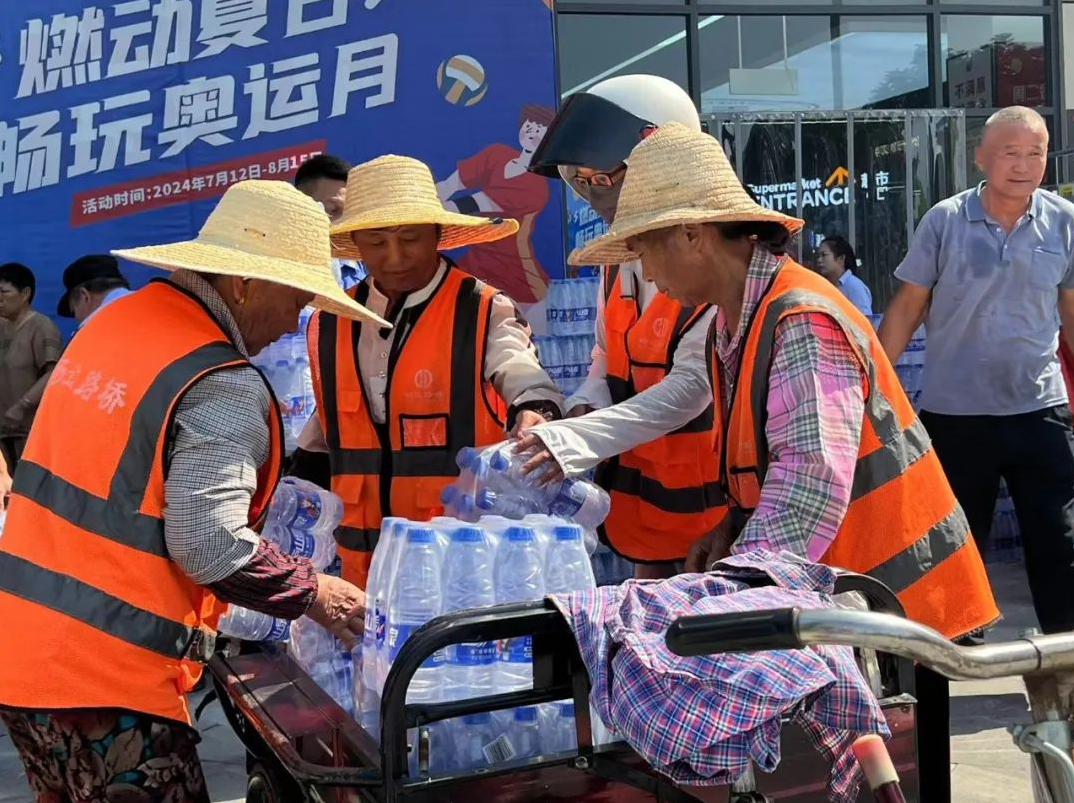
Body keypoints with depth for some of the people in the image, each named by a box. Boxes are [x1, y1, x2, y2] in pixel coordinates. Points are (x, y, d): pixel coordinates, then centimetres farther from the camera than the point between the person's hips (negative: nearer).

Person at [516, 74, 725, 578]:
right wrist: (584, 408, -2)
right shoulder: (621, 263, 10)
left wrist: (579, 439, -29)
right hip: (638, 498, 7)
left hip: (706, 504, -7)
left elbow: (694, 385, -22)